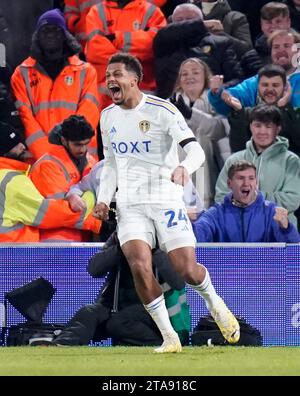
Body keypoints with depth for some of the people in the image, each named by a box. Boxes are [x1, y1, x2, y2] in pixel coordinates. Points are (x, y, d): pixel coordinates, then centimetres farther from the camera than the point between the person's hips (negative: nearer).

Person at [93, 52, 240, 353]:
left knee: (187, 270, -9)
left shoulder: (162, 110, -8)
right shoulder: (108, 117, 9)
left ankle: (214, 303, 27)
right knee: (139, 266, -20)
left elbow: (196, 150, -16)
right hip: (129, 205, 3)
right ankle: (169, 337, -9)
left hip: (166, 201, -3)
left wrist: (184, 168, -38)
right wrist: (103, 199, 7)